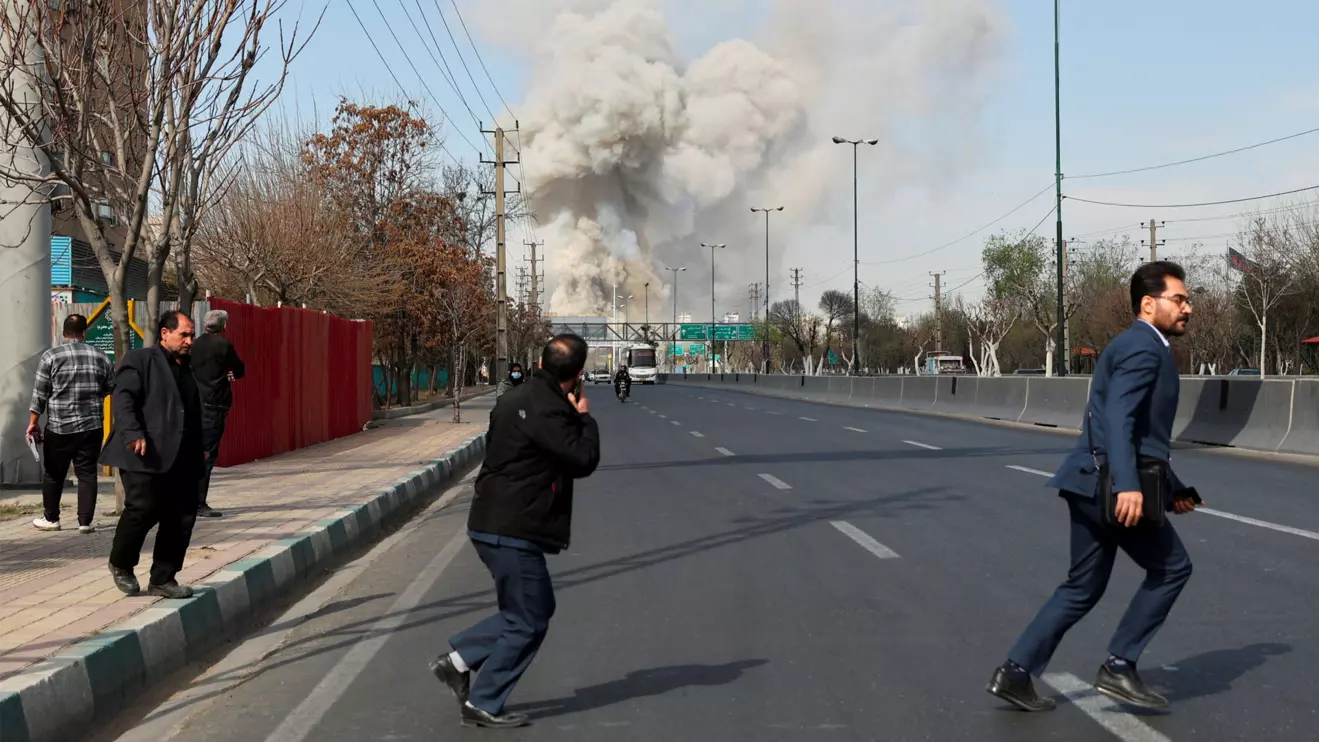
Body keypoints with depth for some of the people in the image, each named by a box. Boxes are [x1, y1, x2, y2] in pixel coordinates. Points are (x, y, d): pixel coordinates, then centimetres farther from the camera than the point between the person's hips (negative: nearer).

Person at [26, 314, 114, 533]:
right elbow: (111, 389, 10)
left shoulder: (51, 356, -4)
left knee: (53, 474, 13)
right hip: (92, 425, 1)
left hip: (59, 427, -1)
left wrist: (33, 423, 3)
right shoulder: (101, 356, 2)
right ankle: (85, 521, 4)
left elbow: (39, 394, -4)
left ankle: (51, 518, 22)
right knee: (87, 473, 6)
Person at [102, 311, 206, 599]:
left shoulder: (187, 370, 23)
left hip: (182, 461, 7)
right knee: (142, 510, -13)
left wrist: (198, 452, 19)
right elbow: (122, 397, -11)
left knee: (182, 519, 3)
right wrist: (133, 434, -24)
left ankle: (162, 579, 14)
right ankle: (121, 565, 14)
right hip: (146, 457, -7)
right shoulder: (139, 360, 1)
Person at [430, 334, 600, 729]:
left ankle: (458, 659, 19)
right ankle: (482, 705, 9)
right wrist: (585, 418, -3)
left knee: (537, 607, 20)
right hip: (513, 532, -10)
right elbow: (583, 460, -20)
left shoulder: (517, 398, 11)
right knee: (528, 622, 1)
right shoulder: (546, 410, -21)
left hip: (494, 524, 10)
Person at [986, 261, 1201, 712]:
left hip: (1093, 483, 10)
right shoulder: (1143, 347, -10)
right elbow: (1118, 418, -24)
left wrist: (1173, 489, 29)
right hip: (1112, 484, -10)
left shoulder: (1141, 348, 23)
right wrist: (1128, 485, -34)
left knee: (1084, 587, 12)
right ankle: (1119, 667, 6)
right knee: (1171, 568, 5)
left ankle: (1015, 672, 9)